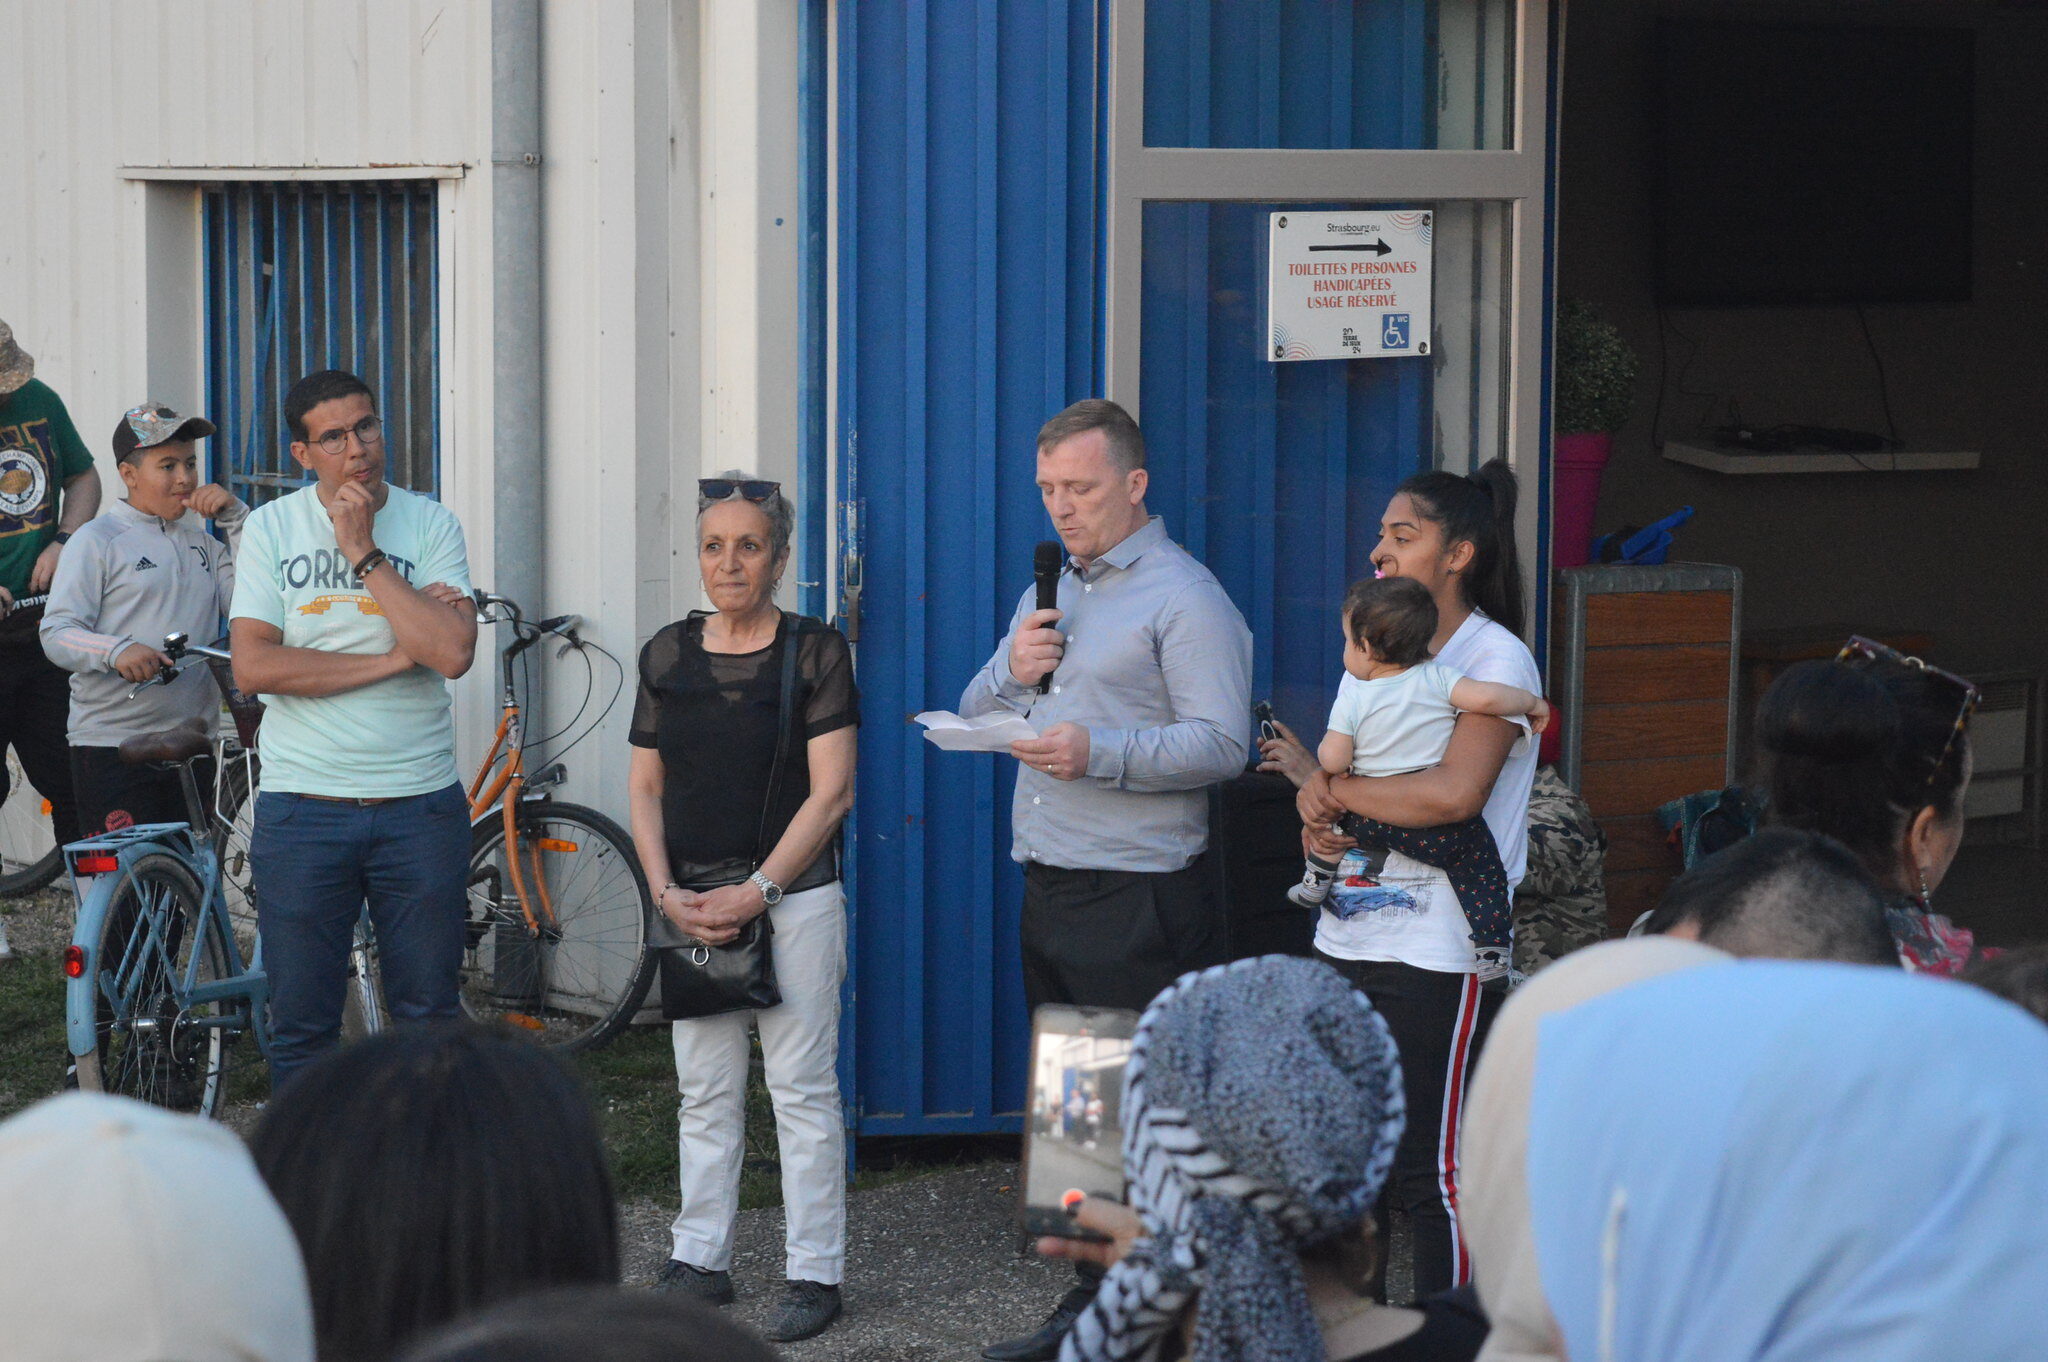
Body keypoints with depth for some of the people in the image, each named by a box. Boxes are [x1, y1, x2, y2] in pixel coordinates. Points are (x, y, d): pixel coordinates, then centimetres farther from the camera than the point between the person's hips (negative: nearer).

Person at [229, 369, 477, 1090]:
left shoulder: (430, 524, 1)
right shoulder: (271, 527, 2)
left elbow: (452, 651, -14)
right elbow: (254, 666, -10)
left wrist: (363, 552, -14)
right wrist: (396, 657, -11)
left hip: (420, 806, 0)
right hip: (302, 808, 0)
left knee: (429, 1012, 7)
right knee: (302, 1025, 5)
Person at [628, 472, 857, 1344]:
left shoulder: (814, 653, -3)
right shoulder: (668, 656, 9)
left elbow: (831, 791, -8)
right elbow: (647, 788, 10)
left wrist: (757, 891, -14)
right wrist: (668, 894, -4)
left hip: (792, 899, -4)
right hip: (692, 904, 4)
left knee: (803, 1090, -1)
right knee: (705, 1092, 10)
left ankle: (815, 1272, 5)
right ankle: (700, 1263, 18)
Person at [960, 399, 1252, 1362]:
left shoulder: (1184, 599, -8)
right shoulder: (1049, 595, 20)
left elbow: (1222, 743, -18)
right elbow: (973, 714, 20)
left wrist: (1102, 754, -28)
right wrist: (1013, 671, -1)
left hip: (1142, 903, -8)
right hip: (1049, 889, 8)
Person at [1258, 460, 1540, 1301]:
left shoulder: (1496, 659, -8)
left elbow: (1454, 793, -23)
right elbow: (1327, 780, 16)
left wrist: (1322, 783, -11)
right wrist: (1316, 824, -9)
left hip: (1438, 957, -7)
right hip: (1347, 940, 7)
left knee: (1434, 1173, -5)